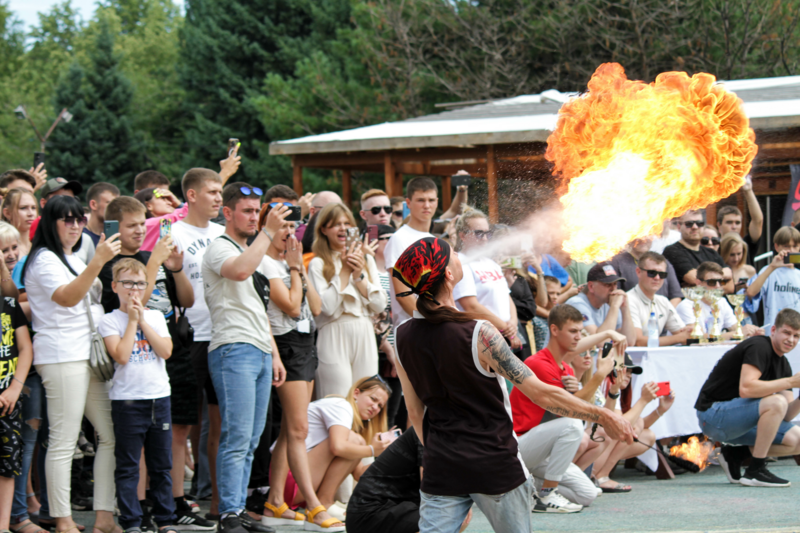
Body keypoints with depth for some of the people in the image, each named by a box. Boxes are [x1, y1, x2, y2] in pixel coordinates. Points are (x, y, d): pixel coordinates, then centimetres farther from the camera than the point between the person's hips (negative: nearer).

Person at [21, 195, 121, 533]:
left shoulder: (73, 260, 22)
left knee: (111, 435, 5)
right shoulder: (44, 260, -7)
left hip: (89, 354, 10)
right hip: (61, 358, -10)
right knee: (63, 442, -8)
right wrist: (98, 261, -32)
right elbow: (67, 297, -24)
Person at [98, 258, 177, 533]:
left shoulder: (155, 317, 10)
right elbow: (121, 356, -15)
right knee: (128, 467, -1)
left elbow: (166, 351, -4)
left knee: (161, 464, 10)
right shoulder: (110, 321, -1)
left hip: (159, 397, 4)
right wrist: (132, 320, -9)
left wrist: (143, 320, -6)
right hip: (128, 400, -4)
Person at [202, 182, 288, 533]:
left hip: (260, 353, 9)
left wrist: (274, 354, 22)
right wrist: (268, 232, -23)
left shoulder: (252, 251, 23)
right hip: (233, 350, -9)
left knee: (251, 440, 8)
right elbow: (239, 270, -28)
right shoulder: (219, 248, -4)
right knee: (237, 438, -12)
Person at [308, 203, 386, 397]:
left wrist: (359, 275, -5)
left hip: (365, 338, 5)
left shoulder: (366, 259, 14)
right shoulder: (318, 264, 0)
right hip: (334, 339, -5)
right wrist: (345, 270, -8)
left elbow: (379, 305, 6)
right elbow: (327, 307, -13)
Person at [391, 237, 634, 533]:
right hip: (495, 466, -4)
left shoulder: (403, 338, -1)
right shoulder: (478, 334, -17)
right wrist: (602, 416, -5)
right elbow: (540, 393, -14)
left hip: (441, 470, 4)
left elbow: (415, 413, 10)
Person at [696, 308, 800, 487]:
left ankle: (736, 453, 10)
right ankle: (755, 471, -21)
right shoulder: (759, 347, -15)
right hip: (713, 413, -9)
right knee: (776, 402, -29)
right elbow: (746, 388, -32)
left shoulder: (783, 364, 11)